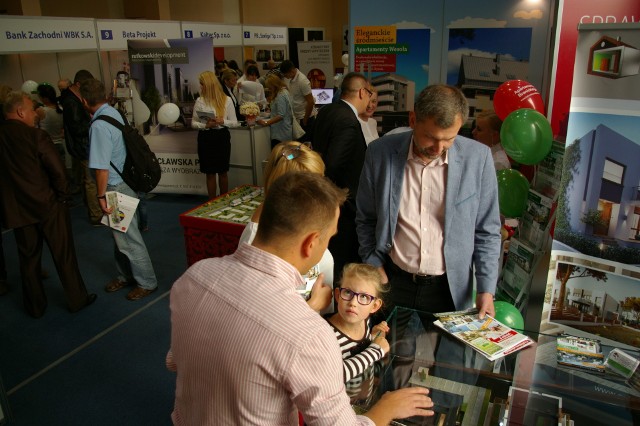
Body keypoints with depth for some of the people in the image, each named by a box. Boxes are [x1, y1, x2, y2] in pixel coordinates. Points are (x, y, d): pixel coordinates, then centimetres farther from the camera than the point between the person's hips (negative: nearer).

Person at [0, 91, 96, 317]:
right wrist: (62, 196, -2)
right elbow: (58, 170, -18)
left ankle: (35, 307, 28)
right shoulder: (36, 135, -16)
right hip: (48, 206, -4)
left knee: (28, 259, 16)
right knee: (64, 255, 10)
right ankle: (77, 299, 21)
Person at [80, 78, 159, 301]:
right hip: (124, 180, 9)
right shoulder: (114, 112, 2)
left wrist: (102, 196, -15)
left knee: (127, 238, 5)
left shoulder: (99, 126, -23)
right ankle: (125, 275, 37)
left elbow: (102, 167, -22)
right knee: (120, 235, 21)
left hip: (116, 187, -9)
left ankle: (146, 283, 18)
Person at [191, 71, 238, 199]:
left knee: (223, 172, 9)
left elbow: (234, 122, 1)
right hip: (206, 138, 1)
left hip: (222, 137, 0)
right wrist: (205, 125, -15)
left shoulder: (227, 100, -2)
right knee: (210, 173, 6)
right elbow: (193, 123, 3)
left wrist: (222, 121, -18)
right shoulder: (200, 101, 0)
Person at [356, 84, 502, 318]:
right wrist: (375, 265, -4)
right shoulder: (380, 153, -9)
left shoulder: (478, 158, -10)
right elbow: (366, 220, 3)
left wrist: (486, 289, -5)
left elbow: (487, 231, -1)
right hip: (392, 283, 1)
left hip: (449, 288, 0)